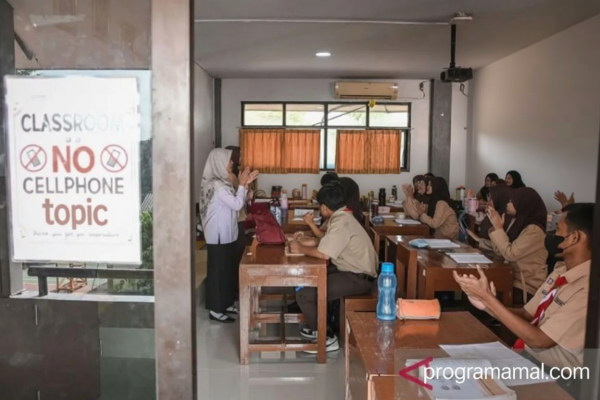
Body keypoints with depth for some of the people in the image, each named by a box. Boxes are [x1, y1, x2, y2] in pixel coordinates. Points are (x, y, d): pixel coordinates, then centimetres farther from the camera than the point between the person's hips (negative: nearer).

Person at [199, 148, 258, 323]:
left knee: (229, 270, 17)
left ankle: (226, 304, 29)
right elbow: (237, 205, -22)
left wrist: (245, 184, 7)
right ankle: (215, 310, 12)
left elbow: (235, 203, 16)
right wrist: (242, 184, -13)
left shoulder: (222, 182, 11)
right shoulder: (216, 185, -21)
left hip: (226, 235, 10)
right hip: (218, 236, -10)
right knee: (218, 271, 0)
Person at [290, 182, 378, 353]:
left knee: (304, 294, -14)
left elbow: (324, 253, -28)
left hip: (358, 278, -10)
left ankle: (327, 338, 1)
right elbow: (326, 241, 23)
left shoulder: (341, 222, -21)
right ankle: (318, 325, 26)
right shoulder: (341, 216, 10)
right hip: (352, 270, 10)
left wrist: (301, 249, -13)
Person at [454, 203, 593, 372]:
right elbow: (528, 315, 4)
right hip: (527, 355, 6)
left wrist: (487, 296, -24)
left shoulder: (587, 289, -26)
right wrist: (487, 304, -15)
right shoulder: (562, 271, 1)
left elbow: (538, 339, -24)